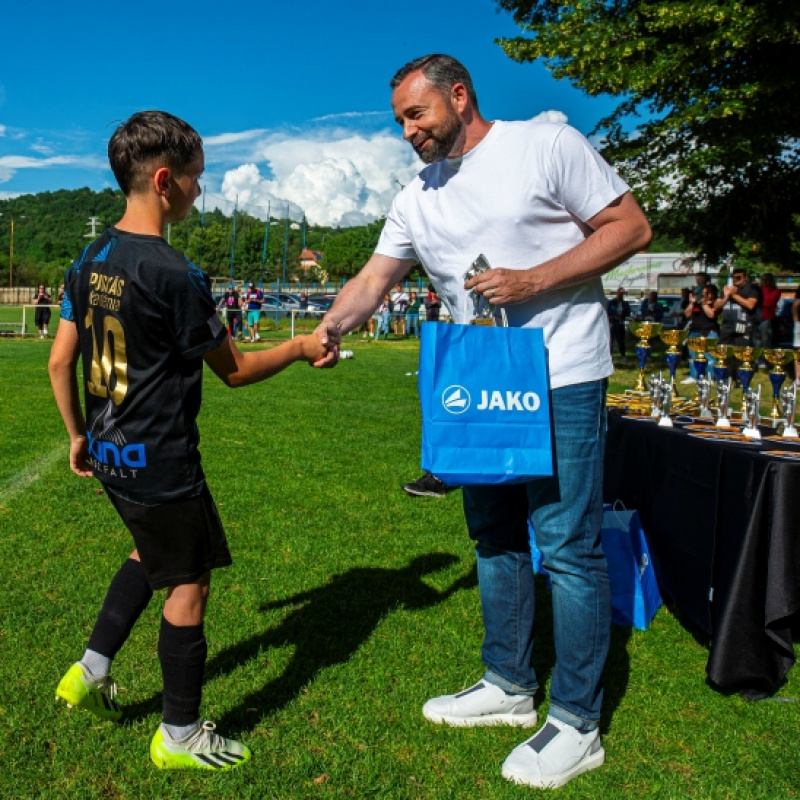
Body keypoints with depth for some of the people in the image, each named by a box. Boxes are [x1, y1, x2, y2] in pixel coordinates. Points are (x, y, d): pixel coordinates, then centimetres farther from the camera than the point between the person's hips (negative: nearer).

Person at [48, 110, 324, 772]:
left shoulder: (90, 261, 4)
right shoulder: (175, 275, -20)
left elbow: (59, 360, 7)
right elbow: (234, 369, -11)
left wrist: (79, 435, 18)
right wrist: (300, 348, 2)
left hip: (109, 451, 9)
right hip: (159, 462, -8)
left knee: (152, 553, 29)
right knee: (189, 582, 6)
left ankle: (91, 672, 32)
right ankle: (180, 736, 20)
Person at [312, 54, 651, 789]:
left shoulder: (548, 145, -7)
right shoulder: (417, 199, 12)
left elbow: (631, 227, -8)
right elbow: (375, 278, 8)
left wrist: (534, 280, -18)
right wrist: (331, 328, -12)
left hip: (561, 379, -7)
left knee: (567, 545, -4)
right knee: (496, 536, 15)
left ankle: (576, 724, 10)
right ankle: (509, 687, 32)